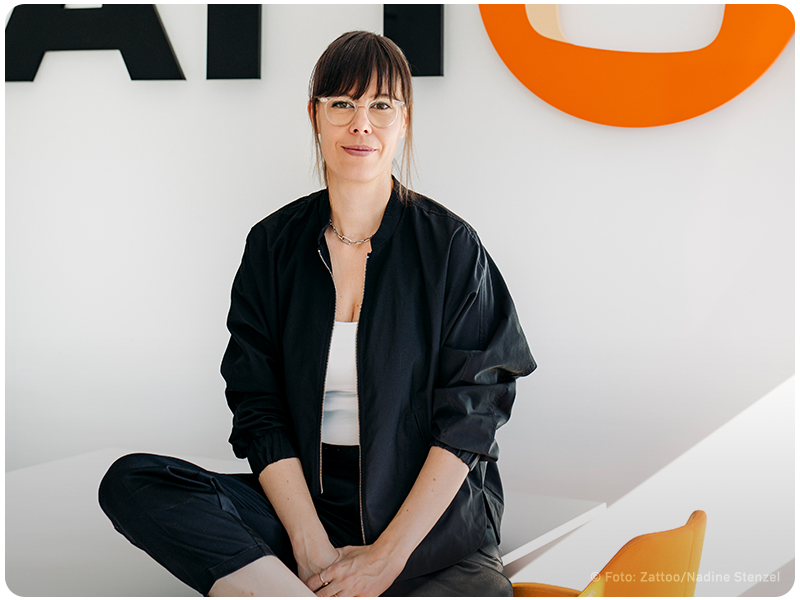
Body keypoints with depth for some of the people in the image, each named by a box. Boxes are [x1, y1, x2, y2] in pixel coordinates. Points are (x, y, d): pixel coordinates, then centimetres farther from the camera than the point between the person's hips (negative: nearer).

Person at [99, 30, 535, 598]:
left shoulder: (449, 245, -1)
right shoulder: (274, 244, 6)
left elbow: (469, 419, -6)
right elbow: (260, 412, 1)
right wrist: (312, 546, -13)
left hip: (431, 515, -3)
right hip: (308, 501, 3)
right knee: (130, 482, -19)